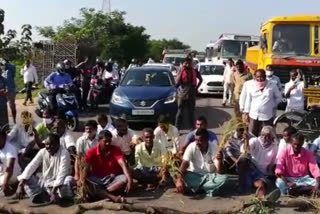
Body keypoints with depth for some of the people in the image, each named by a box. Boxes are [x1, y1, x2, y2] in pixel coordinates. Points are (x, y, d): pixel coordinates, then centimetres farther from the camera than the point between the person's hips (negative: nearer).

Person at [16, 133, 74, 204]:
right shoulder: (42, 152, -4)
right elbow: (31, 167, -11)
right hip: (44, 183, 5)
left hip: (59, 184, -5)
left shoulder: (64, 153, -17)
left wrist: (54, 191, -35)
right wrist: (20, 185, -23)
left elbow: (62, 173, -26)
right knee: (26, 179, -14)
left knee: (68, 180, -35)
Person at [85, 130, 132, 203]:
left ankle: (99, 193, -33)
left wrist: (130, 179, -36)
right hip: (97, 181, -1)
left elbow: (123, 164, -20)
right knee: (86, 181, -33)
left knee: (125, 179, -29)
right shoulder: (92, 152, -3)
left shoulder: (116, 150, -4)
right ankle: (112, 197, -47)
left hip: (113, 179, 1)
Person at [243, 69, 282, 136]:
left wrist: (274, 106, 7)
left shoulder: (272, 86, -3)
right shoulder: (252, 86, 3)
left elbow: (278, 97, 10)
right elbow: (248, 99, 10)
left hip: (267, 116, -2)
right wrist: (246, 112, 11)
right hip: (254, 115, 2)